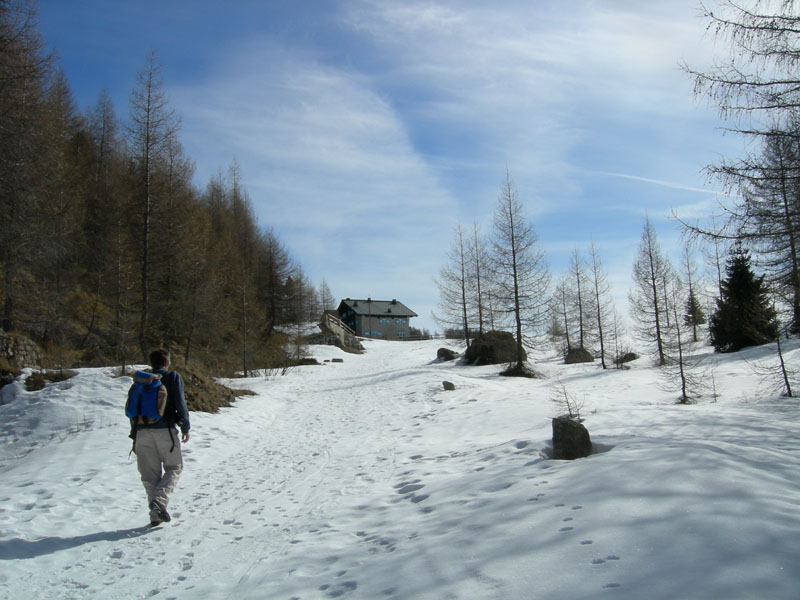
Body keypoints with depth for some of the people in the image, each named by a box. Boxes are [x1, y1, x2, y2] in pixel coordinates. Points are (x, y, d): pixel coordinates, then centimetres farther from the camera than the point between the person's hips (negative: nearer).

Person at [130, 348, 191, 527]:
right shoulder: (173, 377, 3)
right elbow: (180, 403, -5)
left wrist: (135, 438, 19)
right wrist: (185, 427, 4)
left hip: (143, 432, 4)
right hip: (165, 430, -4)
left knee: (150, 473, 9)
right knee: (174, 467, 8)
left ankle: (155, 515, 8)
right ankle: (159, 500, -14)